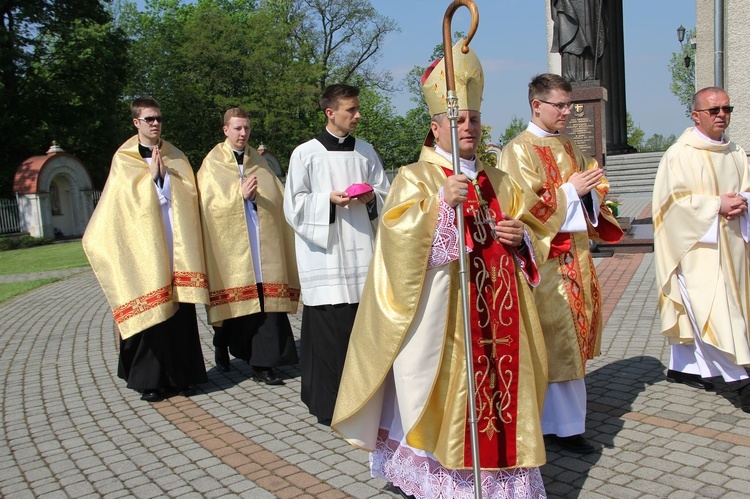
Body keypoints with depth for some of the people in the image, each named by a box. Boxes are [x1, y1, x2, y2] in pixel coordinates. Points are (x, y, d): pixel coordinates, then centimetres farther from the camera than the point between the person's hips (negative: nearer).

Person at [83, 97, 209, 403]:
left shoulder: (176, 157, 14)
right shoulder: (123, 159, 7)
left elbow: (189, 193, 4)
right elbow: (129, 198, -3)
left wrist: (164, 173, -7)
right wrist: (151, 175, -7)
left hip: (176, 245, 3)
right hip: (144, 246, -2)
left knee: (180, 309, 2)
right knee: (149, 311, -2)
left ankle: (181, 375, 12)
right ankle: (150, 379, 9)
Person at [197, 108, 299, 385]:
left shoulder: (259, 162, 15)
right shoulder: (212, 164, 4)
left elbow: (278, 198, 12)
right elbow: (212, 202, -8)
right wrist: (241, 194, -19)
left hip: (262, 244, 3)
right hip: (230, 244, -3)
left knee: (265, 299, -4)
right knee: (233, 299, 2)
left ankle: (262, 363, 1)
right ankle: (222, 348, 30)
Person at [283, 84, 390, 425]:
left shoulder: (366, 151, 12)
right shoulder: (306, 154, 1)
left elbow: (386, 193, 16)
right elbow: (294, 205, 0)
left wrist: (372, 197, -5)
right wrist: (328, 199, -14)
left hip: (361, 250, 4)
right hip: (324, 253, -3)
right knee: (327, 326, -3)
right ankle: (328, 403, 10)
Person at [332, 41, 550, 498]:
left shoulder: (498, 182, 15)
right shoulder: (416, 178, -2)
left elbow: (530, 229, 21)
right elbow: (398, 234, -16)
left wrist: (521, 236, -1)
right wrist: (441, 203, -28)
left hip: (497, 310, 6)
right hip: (440, 312, -5)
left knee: (500, 385, 9)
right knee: (441, 392, -1)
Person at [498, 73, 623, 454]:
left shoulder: (568, 147, 16)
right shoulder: (518, 150, -8)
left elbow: (593, 191, 20)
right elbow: (524, 206, -15)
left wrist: (591, 190, -3)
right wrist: (571, 190, -13)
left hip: (575, 254, 8)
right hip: (545, 257, -8)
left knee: (571, 335, 11)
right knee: (555, 340, -3)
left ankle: (560, 419, 25)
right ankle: (565, 425, 9)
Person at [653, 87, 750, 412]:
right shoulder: (680, 154, -8)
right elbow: (676, 199, -14)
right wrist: (717, 204, -18)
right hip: (696, 244, -6)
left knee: (692, 310, 12)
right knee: (712, 310, -10)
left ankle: (681, 367, 23)